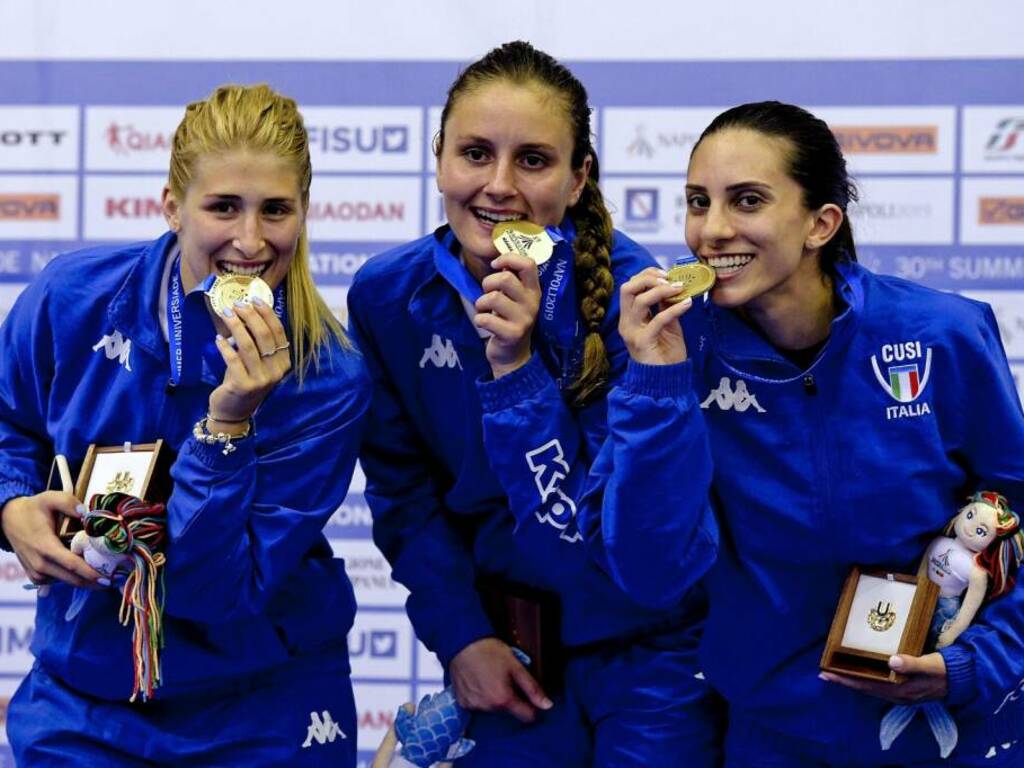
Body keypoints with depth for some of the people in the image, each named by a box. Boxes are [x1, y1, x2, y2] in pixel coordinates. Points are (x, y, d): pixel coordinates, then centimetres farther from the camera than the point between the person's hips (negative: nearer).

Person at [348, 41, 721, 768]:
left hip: (649, 635, -3)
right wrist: (459, 634, -6)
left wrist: (515, 365, -32)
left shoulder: (626, 290, -20)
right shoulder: (387, 296, -9)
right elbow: (404, 490, 2)